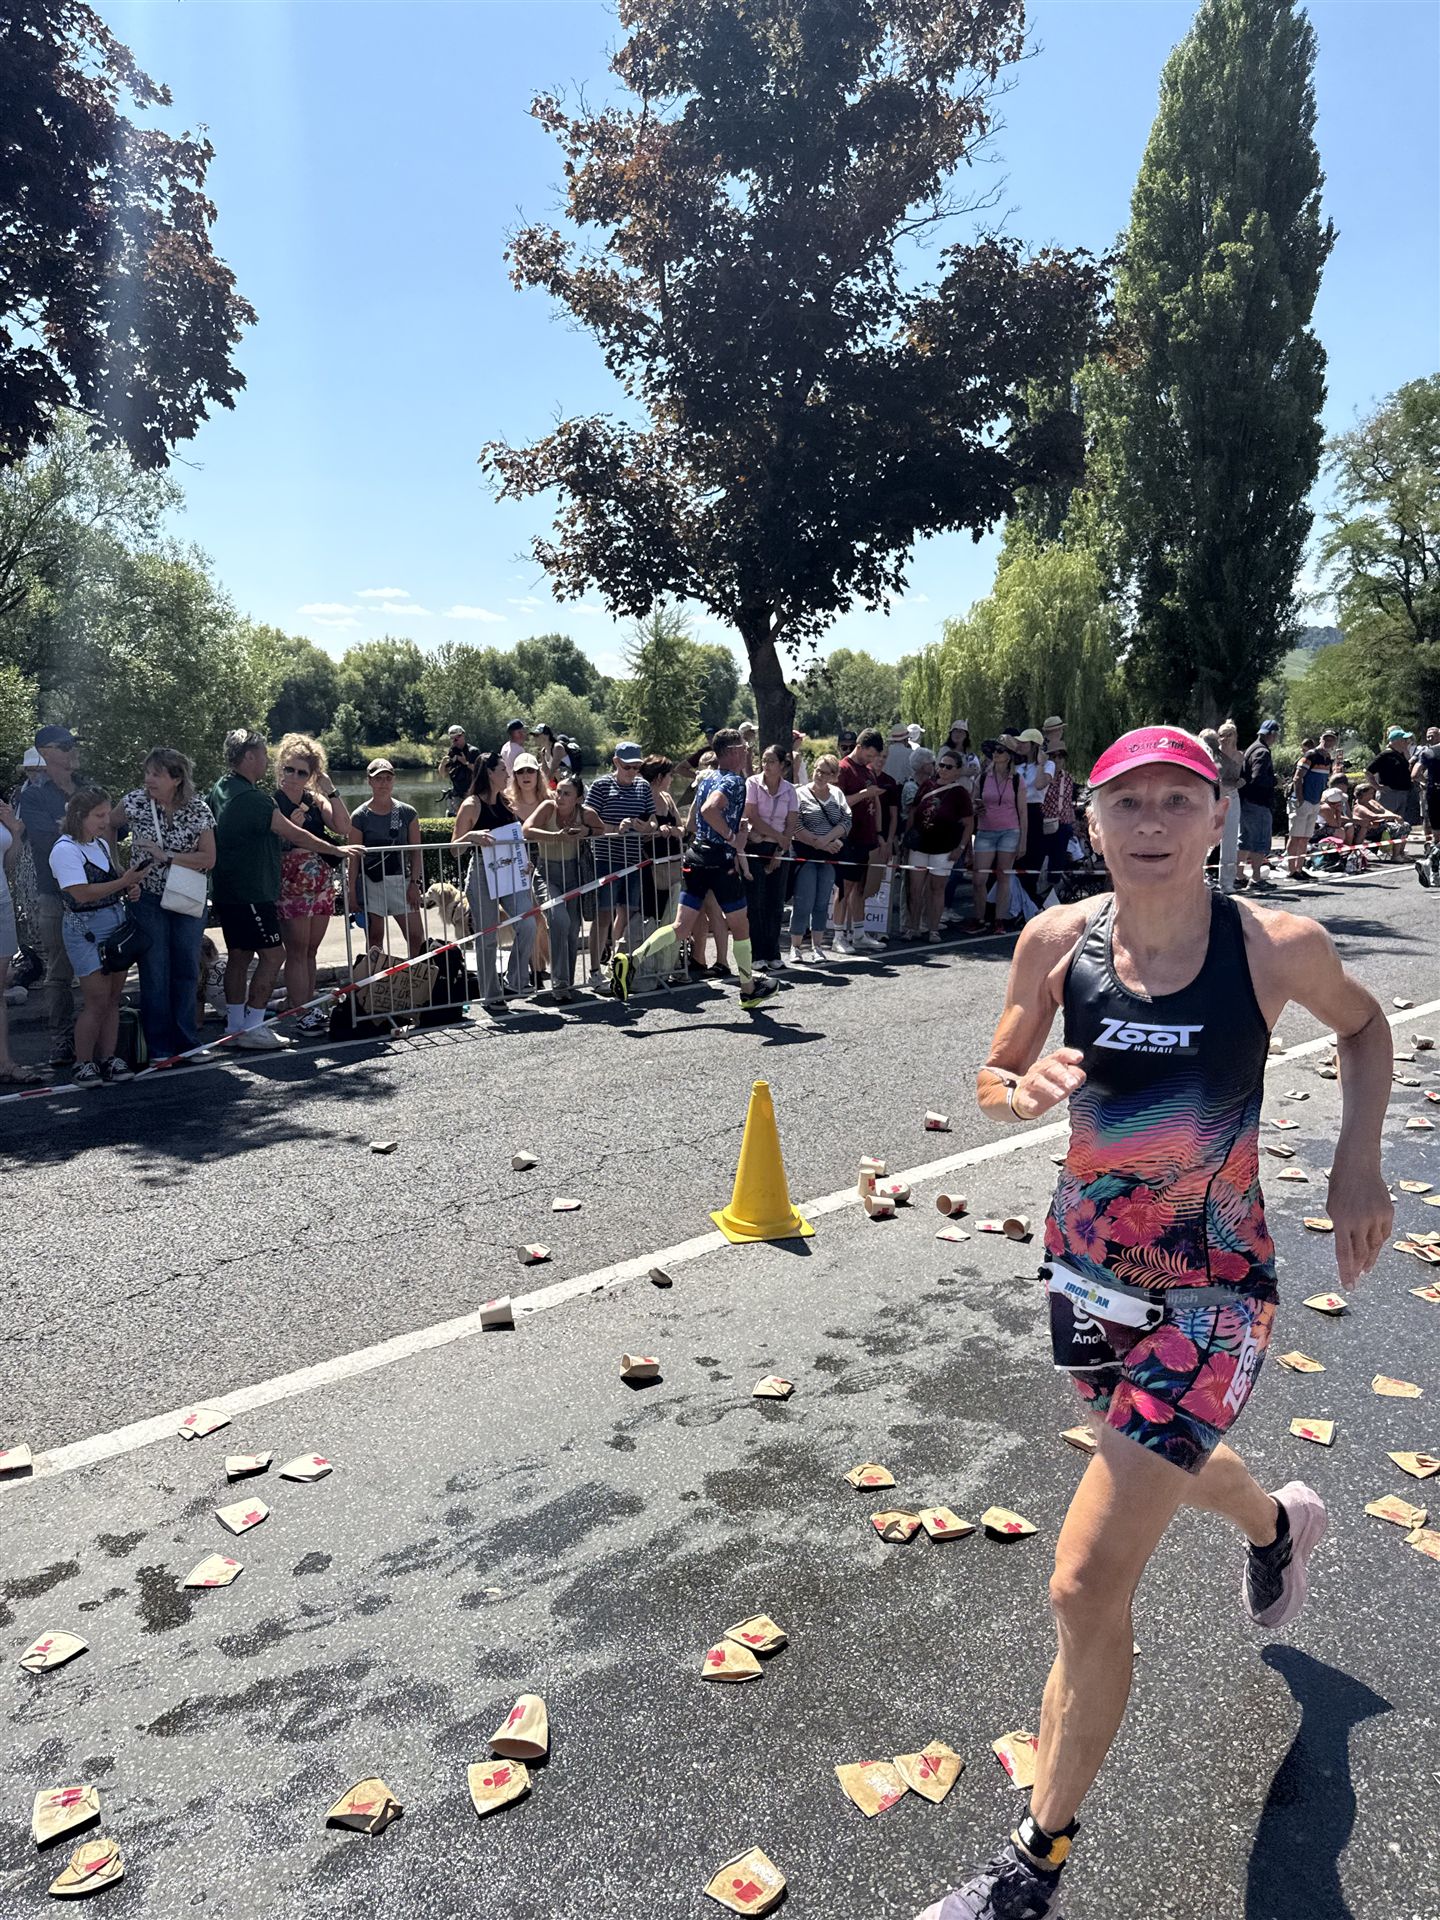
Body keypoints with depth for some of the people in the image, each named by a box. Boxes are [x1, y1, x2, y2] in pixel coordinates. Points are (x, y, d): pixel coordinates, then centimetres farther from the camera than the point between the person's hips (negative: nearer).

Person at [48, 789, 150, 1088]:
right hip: (86, 930, -8)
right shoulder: (65, 849, -11)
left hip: (117, 923, 8)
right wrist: (124, 882, -21)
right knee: (97, 1001, -7)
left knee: (113, 998, 8)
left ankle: (107, 1058, 16)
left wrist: (130, 889, 8)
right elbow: (81, 894, -20)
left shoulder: (101, 844, 14)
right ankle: (83, 1065, 4)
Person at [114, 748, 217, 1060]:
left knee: (187, 969, 6)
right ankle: (160, 1047, 9)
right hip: (147, 898, -1)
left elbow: (209, 859, -10)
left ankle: (186, 1040, 19)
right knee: (154, 973, 0)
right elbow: (109, 826, 11)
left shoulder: (198, 810, -7)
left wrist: (166, 856, -18)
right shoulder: (135, 801, -7)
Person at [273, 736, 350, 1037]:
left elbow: (344, 829, -3)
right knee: (297, 951, -5)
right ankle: (301, 1014, -3)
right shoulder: (273, 803, -4)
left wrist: (331, 792, -7)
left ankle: (306, 1007, 19)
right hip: (290, 886, -5)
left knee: (311, 950, 11)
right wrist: (292, 827, -23)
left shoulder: (316, 801, 10)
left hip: (322, 885, 6)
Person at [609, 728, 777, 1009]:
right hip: (721, 860, -7)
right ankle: (749, 989, 25)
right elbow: (709, 809, -33)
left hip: (697, 855, 7)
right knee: (740, 925, 11)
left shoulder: (705, 777, 14)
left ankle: (630, 959, -15)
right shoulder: (734, 781, -13)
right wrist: (733, 837, -23)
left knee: (681, 927, 3)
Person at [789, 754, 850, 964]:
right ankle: (795, 948, 5)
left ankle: (817, 947, 14)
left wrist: (826, 839, -14)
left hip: (830, 855, 4)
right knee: (803, 903, -6)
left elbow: (846, 822, 2)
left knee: (822, 903, 6)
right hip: (805, 854, -4)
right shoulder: (800, 794, -2)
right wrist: (819, 844, -14)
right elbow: (796, 828, -10)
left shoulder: (837, 794, 11)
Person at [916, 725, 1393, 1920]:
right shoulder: (1058, 941, -10)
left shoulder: (1274, 947, -17)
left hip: (1210, 1294, -4)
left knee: (1087, 1587, -6)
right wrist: (1025, 1088, -22)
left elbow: (1363, 1024, 4)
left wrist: (1361, 1164, -7)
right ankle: (1280, 1521, 69)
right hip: (1088, 1271, 5)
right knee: (1159, 1462, 31)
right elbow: (995, 1080, 1)